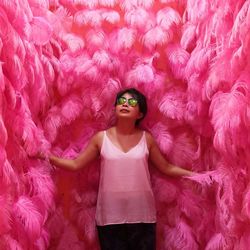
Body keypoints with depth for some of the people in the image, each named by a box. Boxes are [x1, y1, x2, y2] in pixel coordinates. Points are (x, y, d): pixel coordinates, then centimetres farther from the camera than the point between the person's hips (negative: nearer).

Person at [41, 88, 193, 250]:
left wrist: (196, 175, 4)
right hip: (110, 216, 0)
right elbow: (76, 164, 2)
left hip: (142, 216, 1)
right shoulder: (101, 138, 0)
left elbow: (166, 168, 9)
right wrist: (49, 157, -9)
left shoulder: (147, 138, 2)